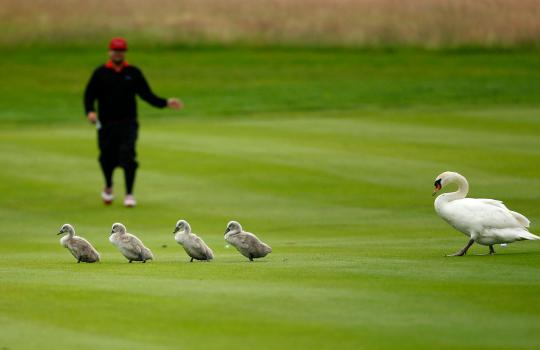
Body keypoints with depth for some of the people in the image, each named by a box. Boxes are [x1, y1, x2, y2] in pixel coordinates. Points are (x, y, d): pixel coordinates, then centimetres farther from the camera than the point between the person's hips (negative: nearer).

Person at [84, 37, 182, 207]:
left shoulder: (133, 72, 6)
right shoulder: (100, 73, 3)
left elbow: (147, 94, 7)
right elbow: (89, 94, 3)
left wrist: (166, 103, -6)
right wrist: (90, 111, -16)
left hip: (128, 123, 0)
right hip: (106, 124, 0)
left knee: (128, 156, -14)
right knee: (107, 157, 6)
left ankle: (129, 194, -7)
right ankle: (108, 187, 36)